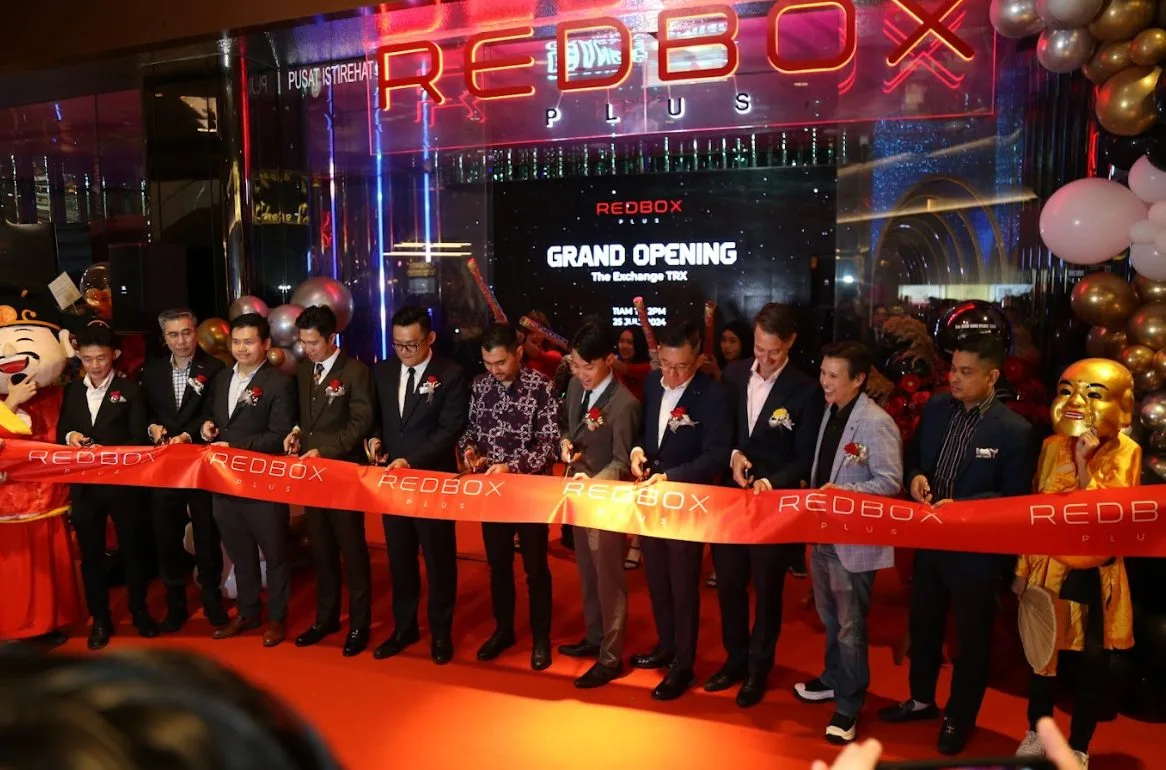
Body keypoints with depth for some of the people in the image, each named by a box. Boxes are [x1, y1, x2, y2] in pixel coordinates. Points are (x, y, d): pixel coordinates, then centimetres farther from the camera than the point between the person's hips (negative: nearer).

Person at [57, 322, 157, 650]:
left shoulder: (130, 390, -3)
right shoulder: (72, 390, 9)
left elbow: (138, 439, -8)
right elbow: (60, 432, 10)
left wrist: (107, 451, -23)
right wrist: (71, 436, -11)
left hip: (123, 484, -3)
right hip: (84, 485, 3)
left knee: (133, 548, 10)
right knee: (91, 554, 11)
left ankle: (139, 610, 27)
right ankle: (100, 619, 24)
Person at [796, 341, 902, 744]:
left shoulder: (877, 423, -18)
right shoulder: (830, 412, 7)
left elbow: (891, 482, -20)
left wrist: (843, 492, -28)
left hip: (853, 540, -8)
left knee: (849, 625, 5)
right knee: (829, 617, 22)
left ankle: (848, 705, 19)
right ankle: (834, 679, 41)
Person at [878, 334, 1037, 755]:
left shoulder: (1014, 430, -18)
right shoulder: (936, 408, -2)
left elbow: (1016, 498, -14)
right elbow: (914, 454, 10)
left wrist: (961, 506, -24)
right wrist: (915, 476, -12)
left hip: (975, 548, -5)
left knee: (971, 638, 15)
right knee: (923, 624, 22)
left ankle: (959, 718, 37)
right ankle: (922, 699, 44)